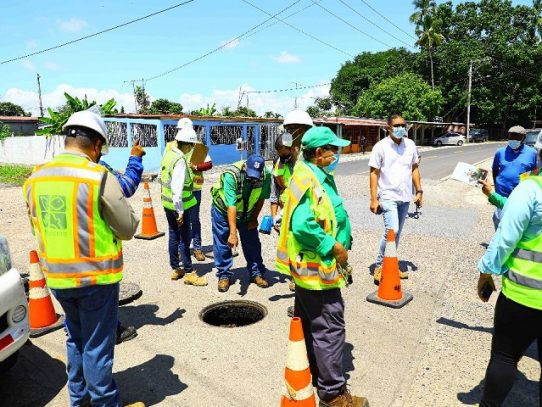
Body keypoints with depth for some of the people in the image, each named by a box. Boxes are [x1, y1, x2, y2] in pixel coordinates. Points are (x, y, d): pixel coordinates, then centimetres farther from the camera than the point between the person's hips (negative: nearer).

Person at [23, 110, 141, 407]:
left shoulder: (35, 178, 2)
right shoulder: (98, 176, -18)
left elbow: (38, 226, 13)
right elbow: (128, 229, -12)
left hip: (56, 277, 6)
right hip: (96, 276, -6)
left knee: (76, 339, 24)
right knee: (97, 346, 9)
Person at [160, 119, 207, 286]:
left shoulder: (168, 153, 4)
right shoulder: (180, 160, -22)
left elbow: (161, 177, 14)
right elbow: (177, 189, -26)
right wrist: (180, 211, -22)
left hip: (167, 203, 9)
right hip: (179, 205, -9)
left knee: (173, 235, 16)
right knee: (185, 238, 1)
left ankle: (175, 269, 27)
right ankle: (189, 273, 10)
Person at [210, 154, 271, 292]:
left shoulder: (266, 175, -26)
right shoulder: (232, 174, -37)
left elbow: (261, 198, -8)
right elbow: (231, 206, -40)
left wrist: (254, 218, -3)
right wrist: (233, 233, -42)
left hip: (246, 212, 3)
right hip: (223, 209, -3)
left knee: (252, 242, 6)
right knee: (222, 243, 2)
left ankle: (257, 273, 20)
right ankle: (224, 275, 16)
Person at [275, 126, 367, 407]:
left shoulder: (317, 176, 9)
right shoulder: (309, 181, -22)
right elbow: (302, 226, -32)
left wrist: (340, 244, 11)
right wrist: (335, 248, -22)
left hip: (311, 265, 11)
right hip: (317, 267, -11)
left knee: (310, 324, 21)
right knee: (330, 327, 0)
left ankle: (312, 373, 39)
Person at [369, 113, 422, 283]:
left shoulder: (410, 145, 6)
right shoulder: (381, 147, -7)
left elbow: (414, 168, 15)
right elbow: (374, 173, -8)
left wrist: (419, 191, 10)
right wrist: (374, 199, -12)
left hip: (405, 197, 6)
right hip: (388, 196, -5)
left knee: (397, 233, 12)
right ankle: (379, 266, -3)